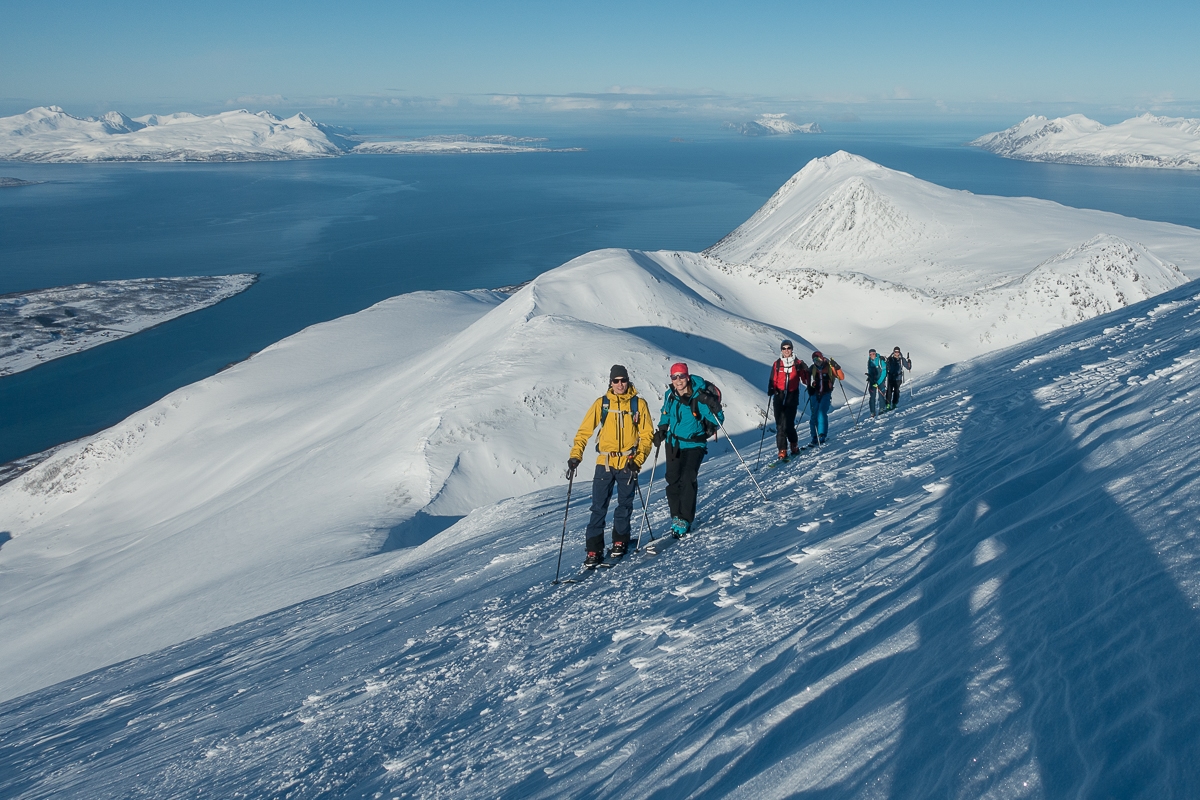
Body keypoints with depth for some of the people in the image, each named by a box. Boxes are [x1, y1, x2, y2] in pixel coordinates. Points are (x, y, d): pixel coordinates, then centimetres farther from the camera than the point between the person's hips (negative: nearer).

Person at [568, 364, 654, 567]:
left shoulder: (639, 404, 0)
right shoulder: (601, 403, 1)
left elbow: (647, 435, 1)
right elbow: (585, 431, 0)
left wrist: (638, 460, -11)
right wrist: (575, 456, -11)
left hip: (628, 464, 0)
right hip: (605, 462, 0)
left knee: (624, 505, 10)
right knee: (598, 507, -2)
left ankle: (620, 541, 29)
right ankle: (594, 550, 3)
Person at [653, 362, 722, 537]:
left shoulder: (699, 397, -17)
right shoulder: (670, 395, -2)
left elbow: (717, 421, -13)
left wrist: (711, 406, -30)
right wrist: (661, 430, 7)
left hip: (693, 445, -5)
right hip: (673, 443, 5)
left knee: (688, 479, -17)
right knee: (672, 480, 6)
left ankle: (684, 520, -11)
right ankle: (676, 515, 20)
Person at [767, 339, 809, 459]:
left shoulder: (798, 363, 5)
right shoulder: (777, 364, 8)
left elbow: (805, 379, 9)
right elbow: (773, 380, 9)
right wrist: (771, 390, -7)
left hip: (792, 397, -2)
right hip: (779, 397, 2)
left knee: (788, 425, -10)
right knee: (780, 425, -2)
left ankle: (794, 444, 15)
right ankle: (782, 451, 4)